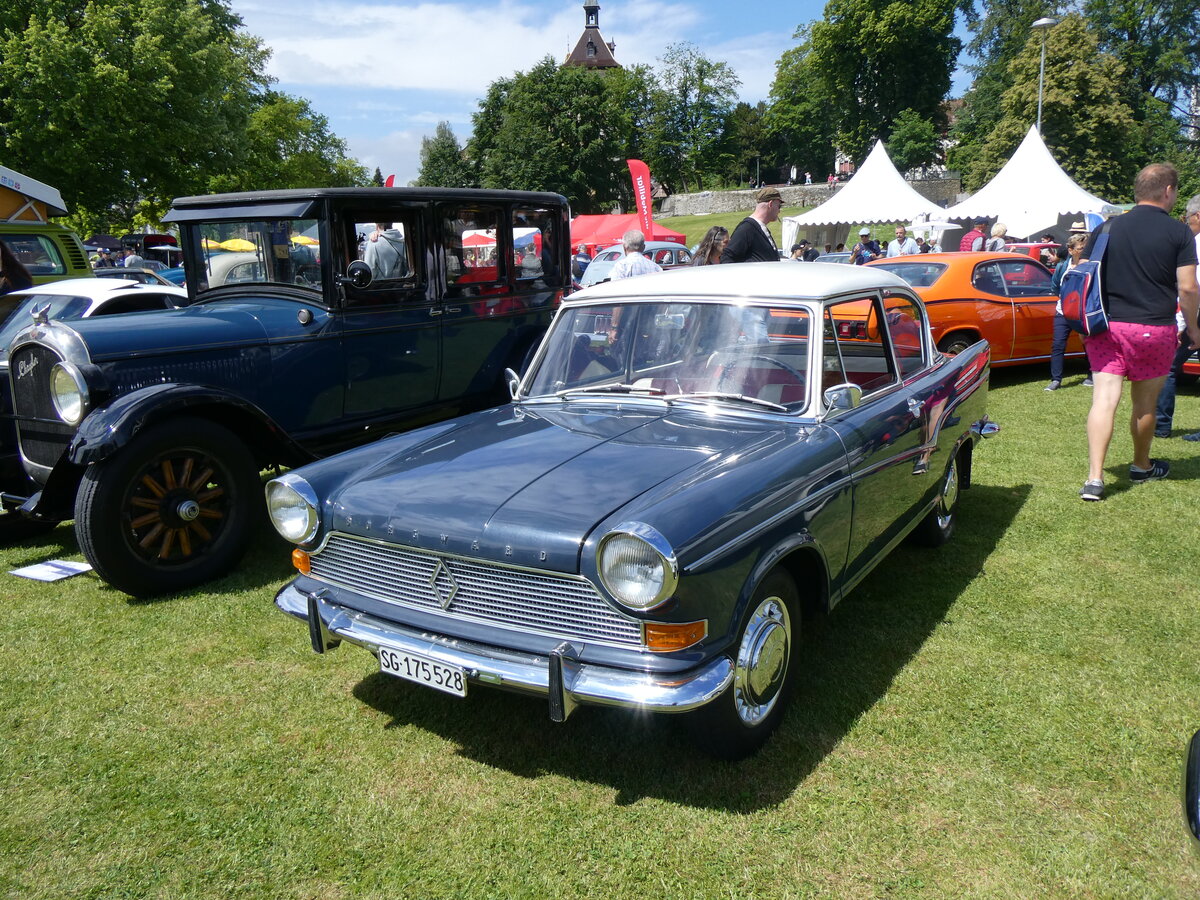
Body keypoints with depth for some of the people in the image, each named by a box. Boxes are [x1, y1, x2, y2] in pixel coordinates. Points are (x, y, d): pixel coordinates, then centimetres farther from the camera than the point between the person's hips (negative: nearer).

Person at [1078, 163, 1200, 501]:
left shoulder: (1106, 229, 5)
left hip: (1106, 327, 2)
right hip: (1154, 329, -2)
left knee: (1104, 400, -3)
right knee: (1145, 403, 14)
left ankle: (1094, 478, -13)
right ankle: (1141, 466, 33)